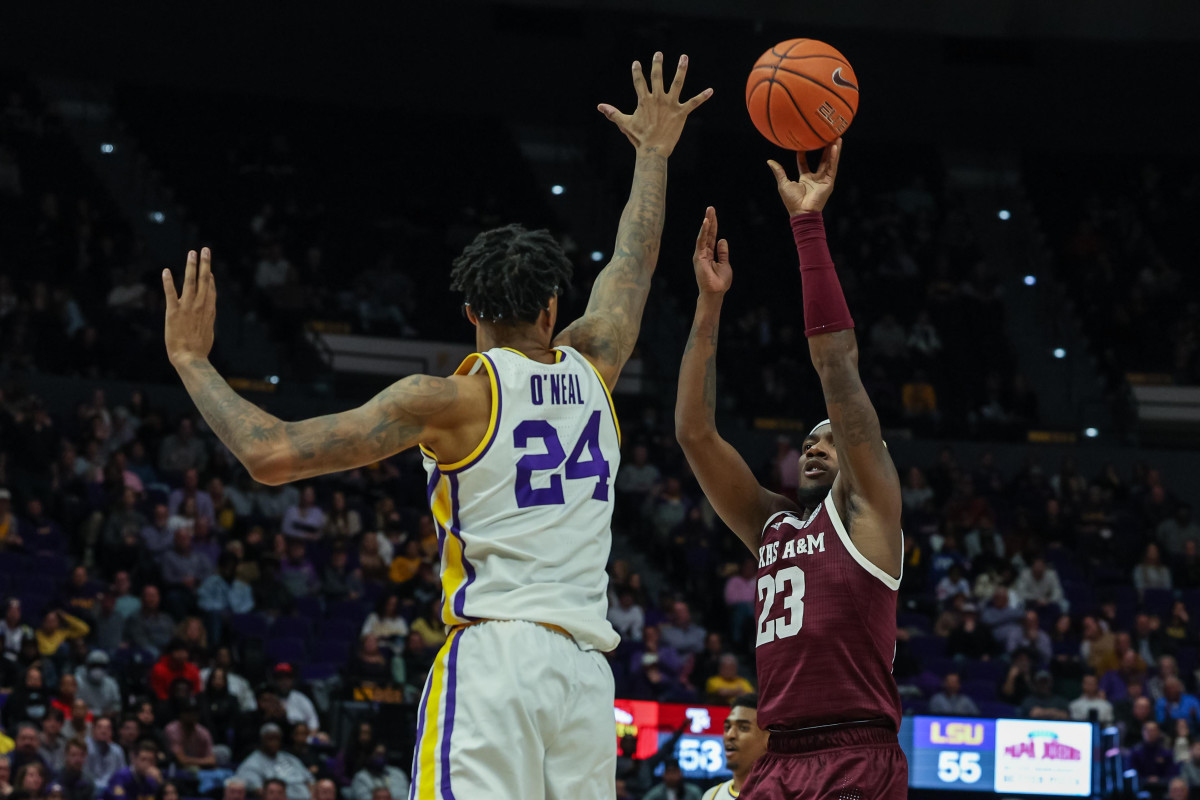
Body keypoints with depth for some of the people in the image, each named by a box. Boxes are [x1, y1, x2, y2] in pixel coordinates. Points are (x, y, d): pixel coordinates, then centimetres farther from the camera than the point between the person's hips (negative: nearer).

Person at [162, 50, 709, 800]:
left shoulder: (449, 399, -1)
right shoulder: (591, 370, 14)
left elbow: (272, 454, -6)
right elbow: (634, 264, 35)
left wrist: (192, 360, 7)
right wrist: (654, 153, 50)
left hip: (492, 658, -5)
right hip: (585, 669, 5)